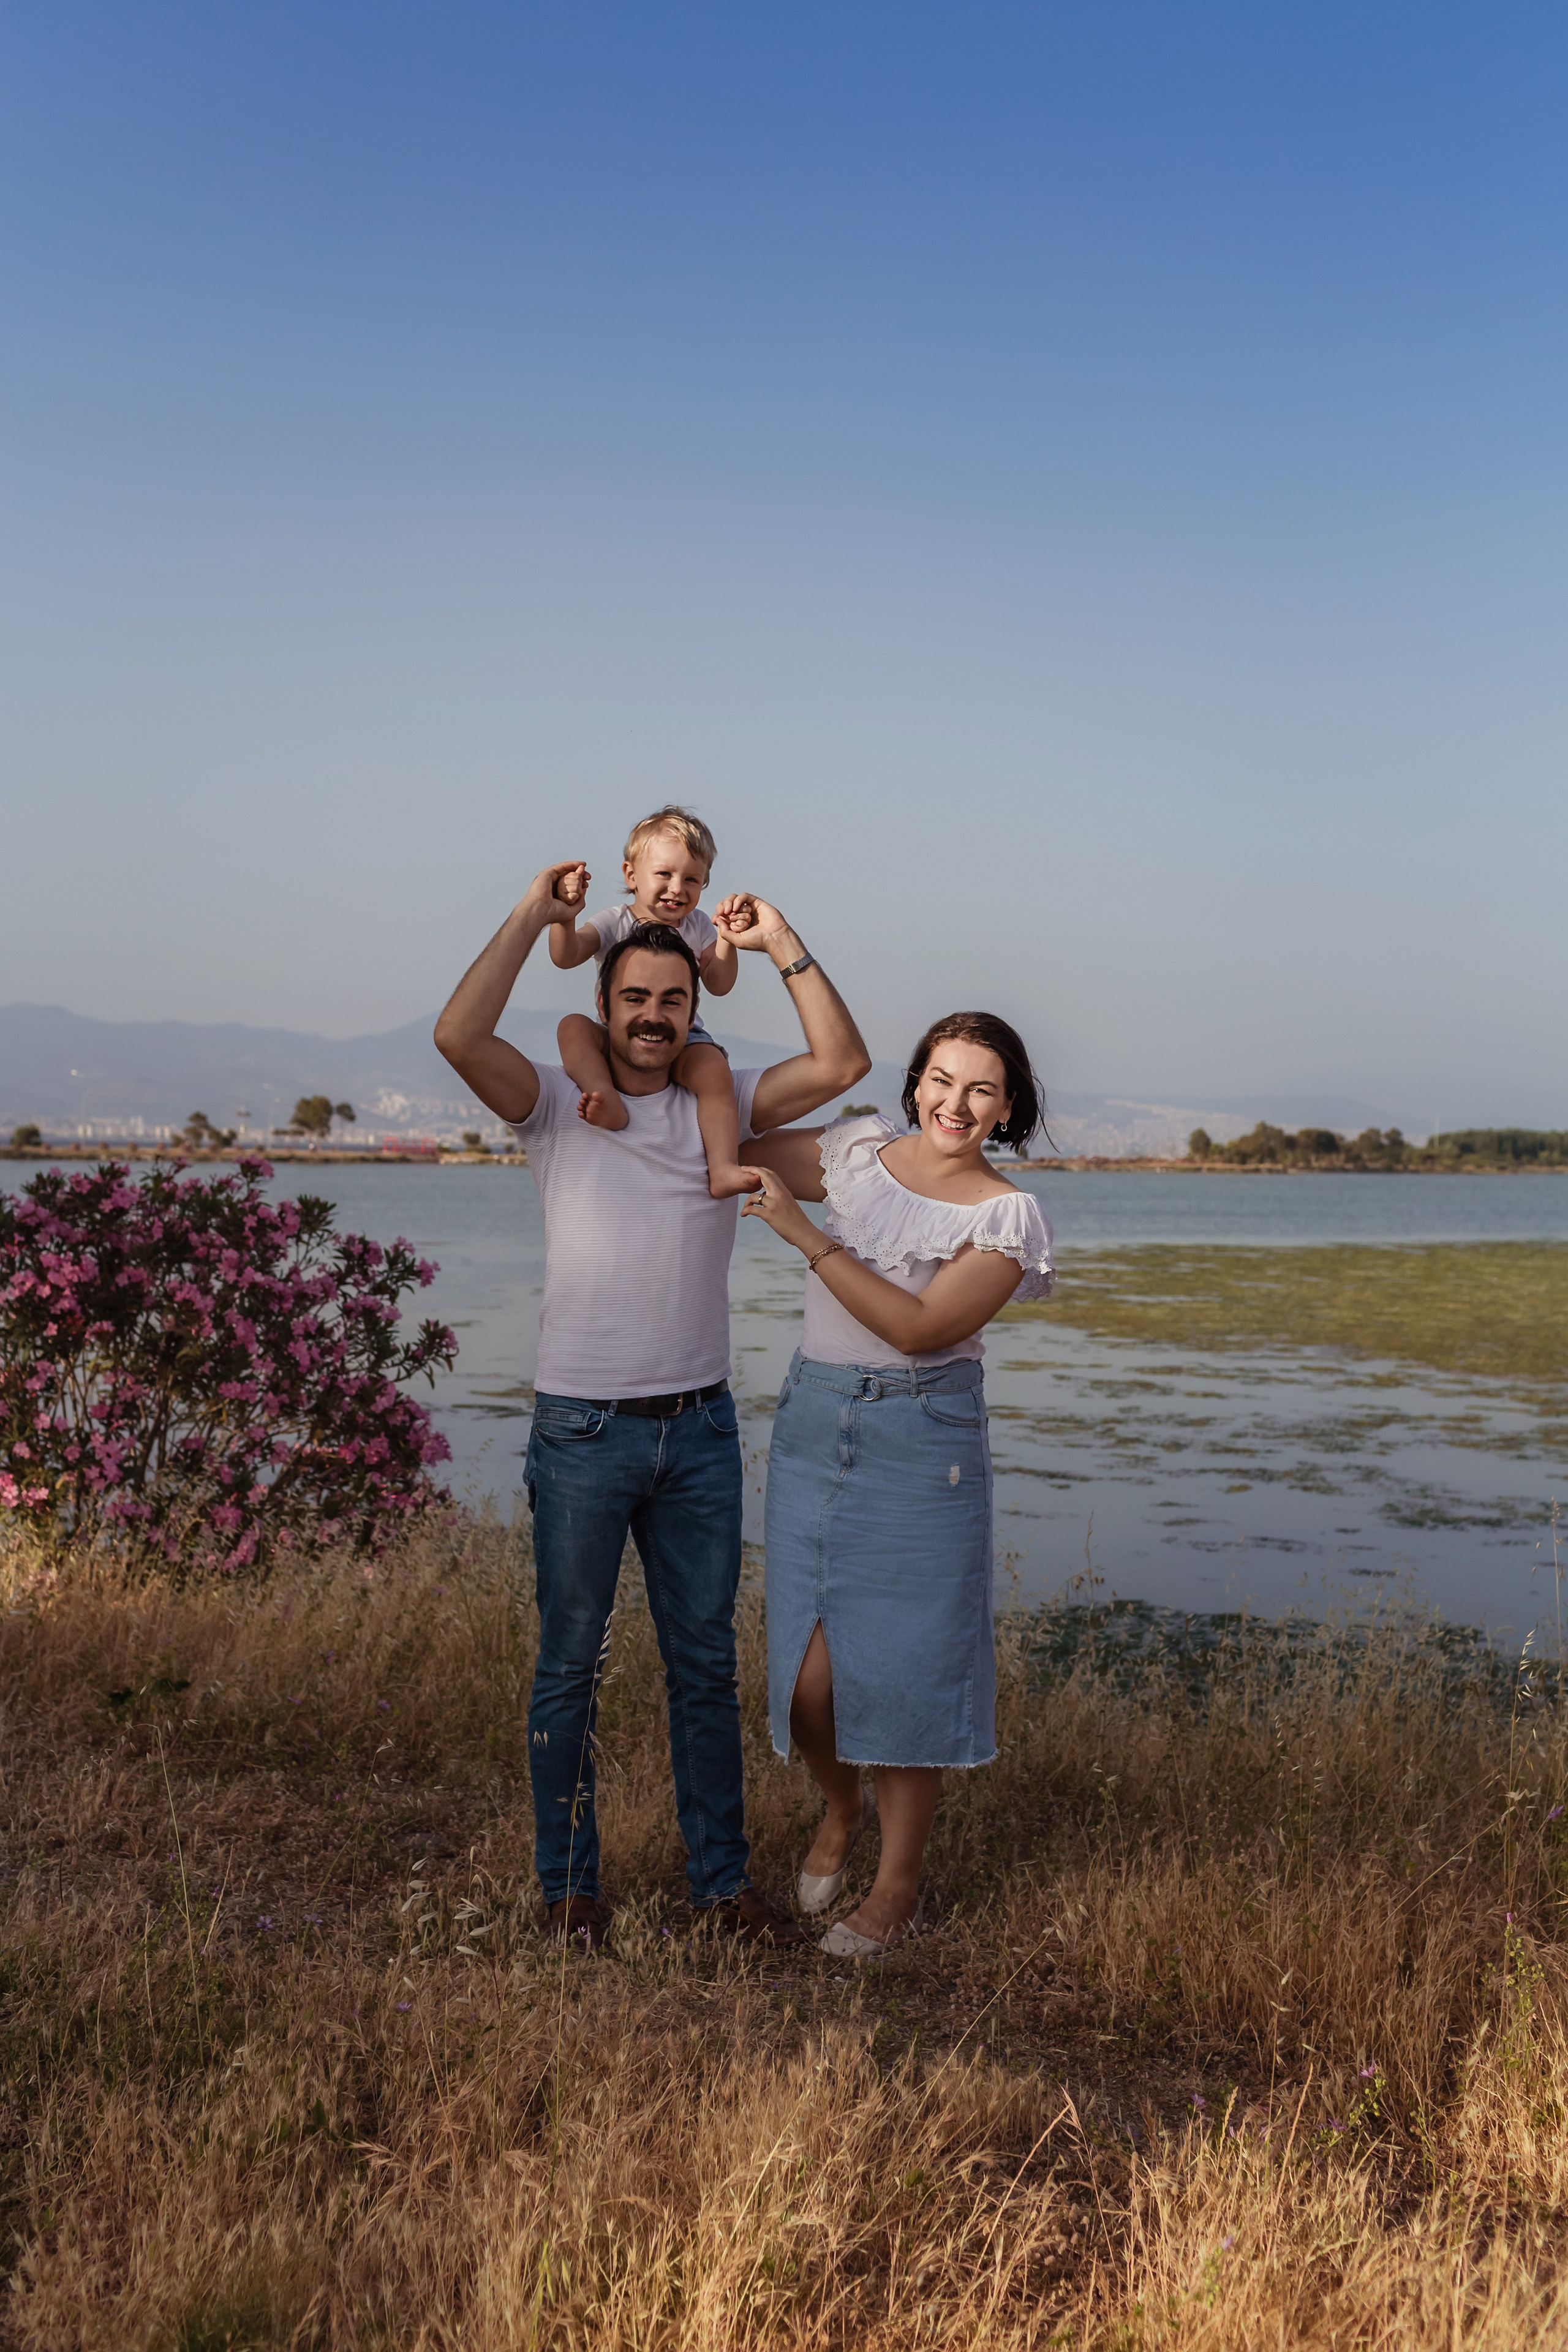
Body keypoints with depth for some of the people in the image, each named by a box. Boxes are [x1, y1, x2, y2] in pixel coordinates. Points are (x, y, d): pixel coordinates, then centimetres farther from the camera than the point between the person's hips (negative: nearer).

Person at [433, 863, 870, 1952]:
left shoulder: (721, 1106, 7)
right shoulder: (557, 1104, -1)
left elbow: (843, 1063, -4)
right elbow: (459, 1037, -18)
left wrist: (783, 945, -5)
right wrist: (533, 916, -14)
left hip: (700, 1429, 3)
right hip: (583, 1432, -3)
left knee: (707, 1663, 12)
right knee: (571, 1665, 8)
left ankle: (724, 1880, 24)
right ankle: (570, 1882, 23)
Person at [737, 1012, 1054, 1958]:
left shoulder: (1008, 1216, -6)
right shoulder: (859, 1151, 7)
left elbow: (920, 1328, -17)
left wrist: (805, 1233, -21)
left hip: (921, 1443, -3)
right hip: (813, 1425, 3)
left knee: (904, 1665, 2)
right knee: (809, 1672, 4)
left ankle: (900, 1885, 22)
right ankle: (844, 1809, 37)